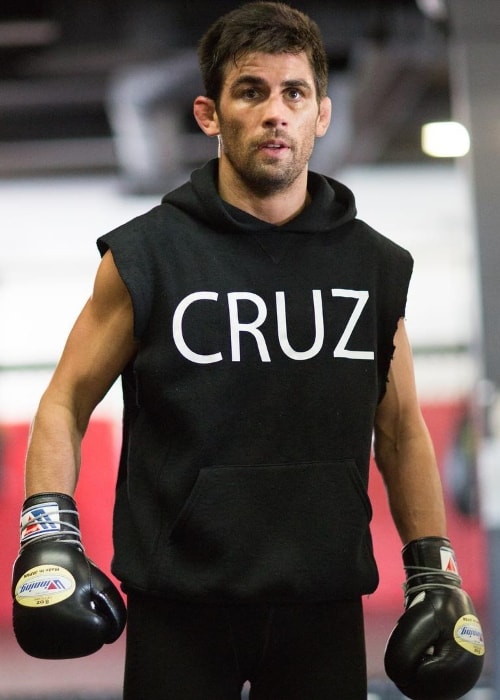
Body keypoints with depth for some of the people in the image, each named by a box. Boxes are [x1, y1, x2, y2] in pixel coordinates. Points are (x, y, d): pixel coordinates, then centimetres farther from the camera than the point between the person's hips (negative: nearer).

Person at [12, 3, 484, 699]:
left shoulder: (376, 267, 6)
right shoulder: (146, 255, -2)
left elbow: (401, 428, 15)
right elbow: (67, 403, 4)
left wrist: (436, 575, 10)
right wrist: (48, 533, -10)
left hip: (324, 609, 3)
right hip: (180, 608, -2)